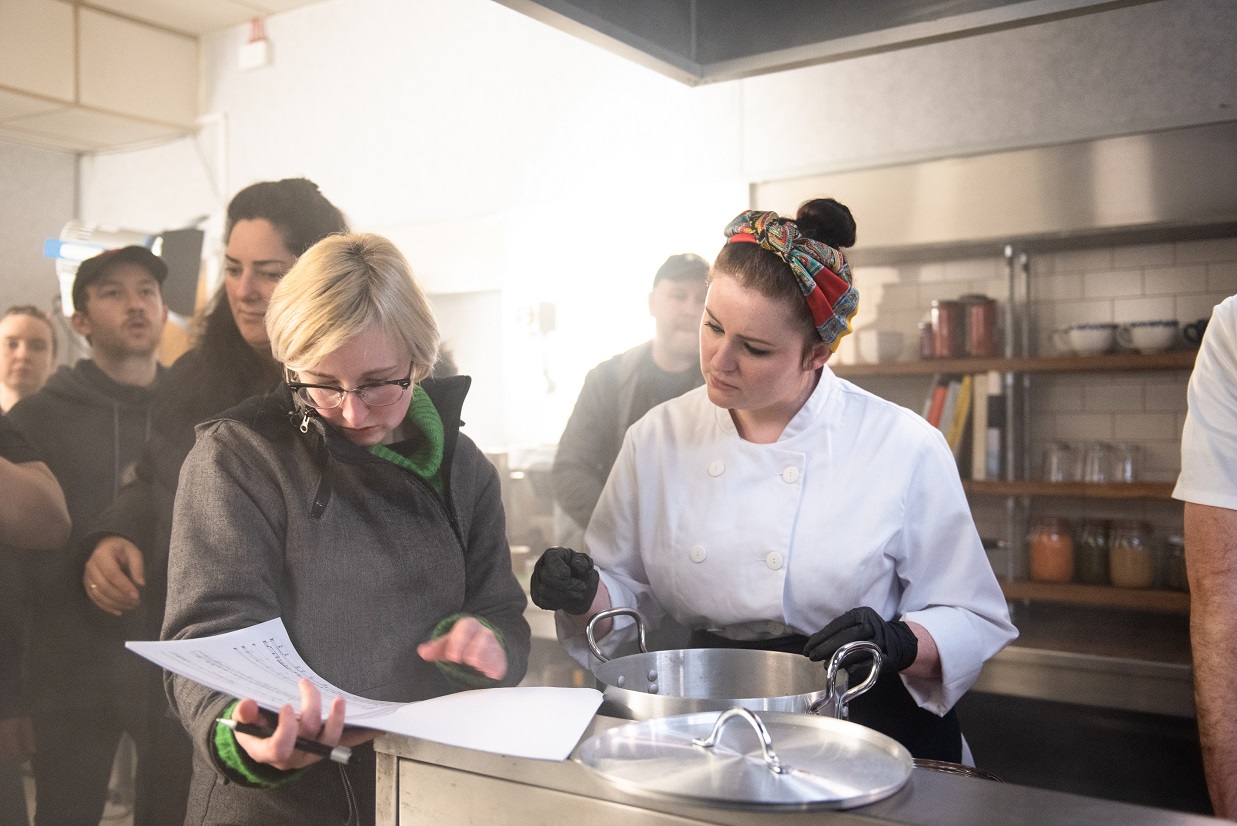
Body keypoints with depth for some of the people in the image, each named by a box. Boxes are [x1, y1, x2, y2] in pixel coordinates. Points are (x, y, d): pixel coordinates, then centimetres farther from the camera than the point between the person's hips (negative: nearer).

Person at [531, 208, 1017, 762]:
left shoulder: (905, 448, -6)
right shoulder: (657, 438, 2)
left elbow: (974, 622, 1)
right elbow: (624, 594, 13)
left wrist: (899, 643, -19)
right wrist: (583, 596, -8)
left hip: (862, 730, -2)